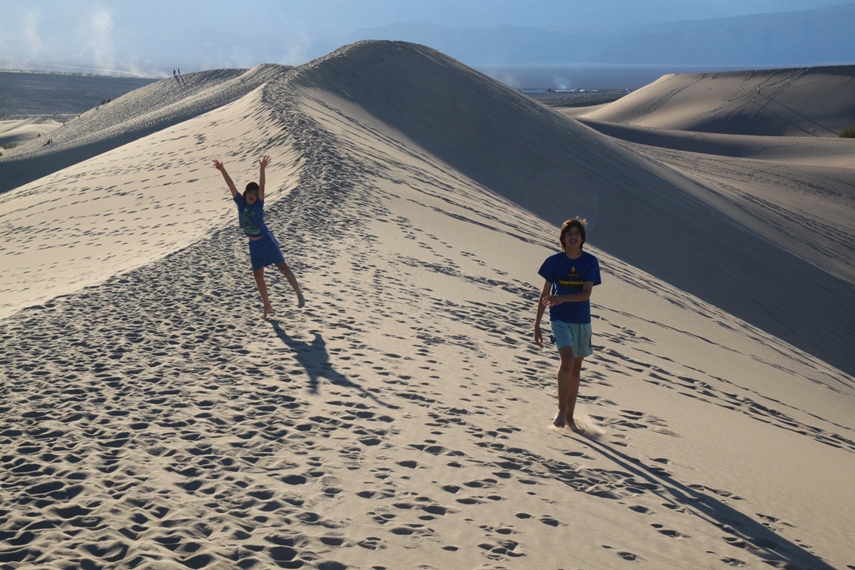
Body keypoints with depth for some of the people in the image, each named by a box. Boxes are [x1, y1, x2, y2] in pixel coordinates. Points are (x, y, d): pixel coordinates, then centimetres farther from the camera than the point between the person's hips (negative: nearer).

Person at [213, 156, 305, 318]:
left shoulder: (258, 204, -11)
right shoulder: (241, 203, -3)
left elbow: (261, 186, -24)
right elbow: (231, 186, -11)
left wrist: (262, 169, -37)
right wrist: (222, 170, -19)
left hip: (266, 241, -4)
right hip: (254, 245, 4)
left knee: (283, 267, -4)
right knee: (258, 275, 8)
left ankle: (299, 295, -1)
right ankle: (267, 305, 20)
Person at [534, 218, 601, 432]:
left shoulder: (590, 261, -3)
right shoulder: (554, 261, -4)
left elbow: (586, 294, -11)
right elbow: (545, 294, 1)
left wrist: (562, 298, -28)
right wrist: (537, 324, 0)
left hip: (582, 320, 3)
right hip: (560, 319, -2)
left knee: (576, 367, 10)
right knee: (568, 360, -22)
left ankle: (570, 416, 22)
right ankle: (561, 409, -8)